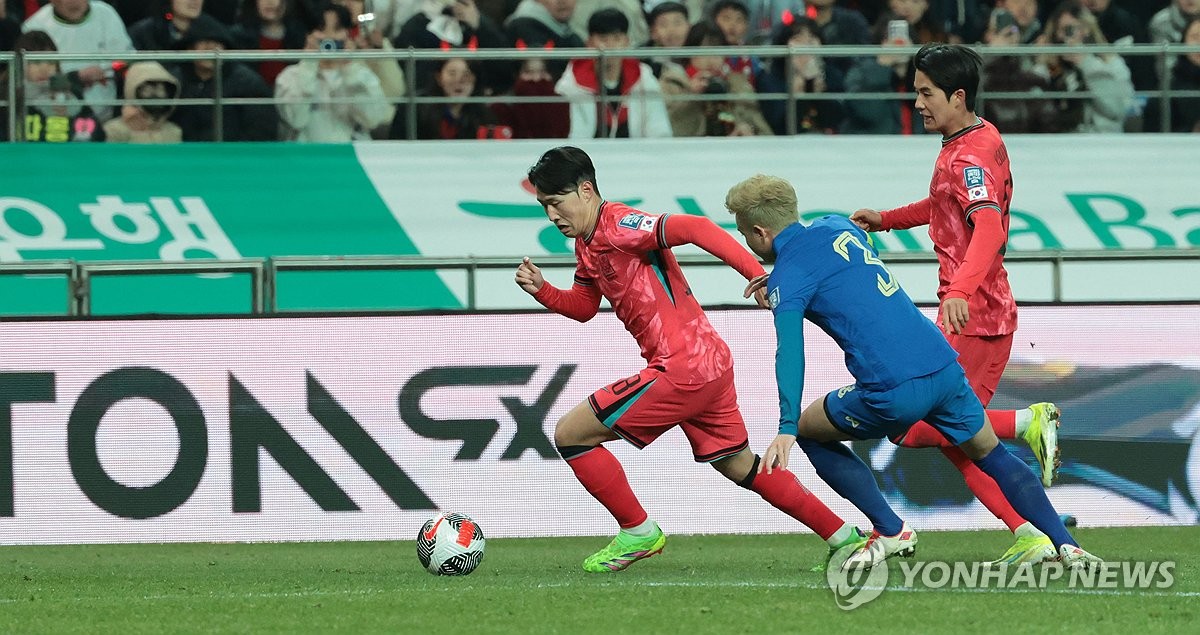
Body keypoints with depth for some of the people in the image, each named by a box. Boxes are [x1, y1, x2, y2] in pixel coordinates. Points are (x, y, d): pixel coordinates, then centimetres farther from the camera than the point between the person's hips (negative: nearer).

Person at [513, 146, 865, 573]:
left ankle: (638, 533, 5)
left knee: (571, 435, -5)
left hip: (683, 368, -10)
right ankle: (844, 537, 24)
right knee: (740, 466, 20)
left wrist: (757, 274, -35)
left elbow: (695, 229, -26)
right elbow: (582, 306, 26)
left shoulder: (619, 226, -16)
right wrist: (541, 290, 7)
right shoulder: (587, 244, 13)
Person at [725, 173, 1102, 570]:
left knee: (808, 430, 17)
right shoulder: (837, 227, 17)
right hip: (944, 366, 7)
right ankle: (1066, 545, 16)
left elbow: (790, 352, -19)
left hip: (893, 392, -7)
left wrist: (786, 428, -27)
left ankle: (890, 531, 13)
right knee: (992, 457, 24)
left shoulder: (788, 278, -3)